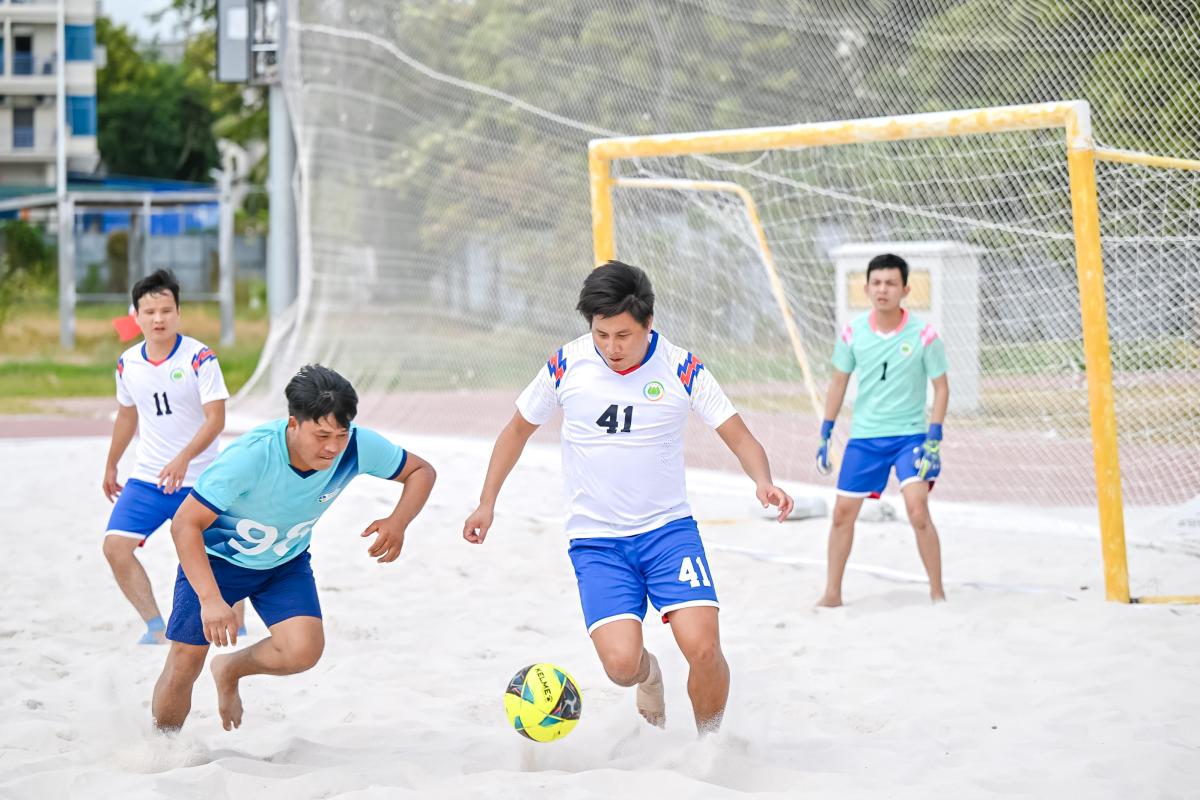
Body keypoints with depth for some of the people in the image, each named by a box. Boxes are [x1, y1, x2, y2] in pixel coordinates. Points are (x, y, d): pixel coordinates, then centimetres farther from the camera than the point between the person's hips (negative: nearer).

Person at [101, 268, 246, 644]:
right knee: (116, 546, -12)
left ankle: (236, 627, 26)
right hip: (146, 478, 4)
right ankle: (155, 627, -4)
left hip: (198, 480, -4)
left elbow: (215, 419, -19)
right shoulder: (128, 363, 1)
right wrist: (111, 466, 27)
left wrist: (184, 459, -34)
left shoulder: (200, 358, -14)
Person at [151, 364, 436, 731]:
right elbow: (185, 523, -34)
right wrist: (211, 600, -43)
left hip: (286, 562, 3)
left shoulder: (357, 447, -26)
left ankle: (230, 671, 14)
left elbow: (422, 471, -9)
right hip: (217, 557, -3)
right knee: (184, 667, -2)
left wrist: (398, 522, -30)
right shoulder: (251, 456, -38)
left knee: (304, 650, -19)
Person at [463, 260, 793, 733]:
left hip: (668, 529, 0)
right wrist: (487, 503, 10)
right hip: (595, 539, 0)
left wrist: (763, 482, -24)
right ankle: (648, 674, 22)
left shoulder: (681, 369, -7)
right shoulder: (567, 365, -4)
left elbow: (739, 436, -4)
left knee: (703, 647, -19)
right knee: (621, 663, -17)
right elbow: (518, 430, 12)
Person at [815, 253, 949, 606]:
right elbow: (838, 382, 9)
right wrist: (825, 435, 8)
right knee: (843, 511, 5)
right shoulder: (853, 333, -4)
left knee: (917, 509, -18)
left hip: (910, 434, -3)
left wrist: (934, 439, -12)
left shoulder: (923, 335, -12)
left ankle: (937, 592, -4)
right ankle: (832, 593, 20)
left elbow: (941, 387, -4)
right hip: (863, 435, 3)